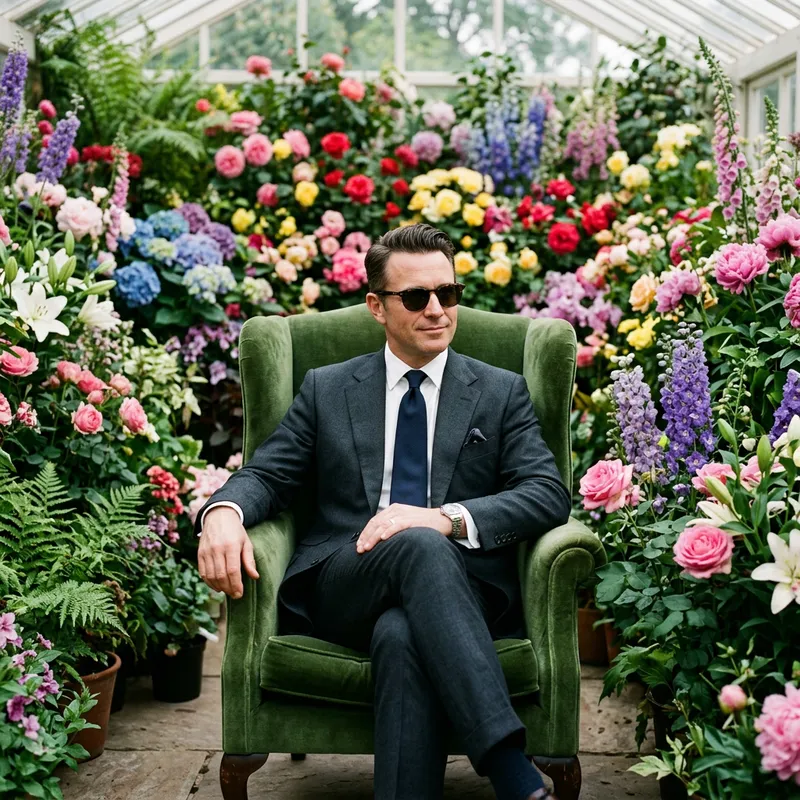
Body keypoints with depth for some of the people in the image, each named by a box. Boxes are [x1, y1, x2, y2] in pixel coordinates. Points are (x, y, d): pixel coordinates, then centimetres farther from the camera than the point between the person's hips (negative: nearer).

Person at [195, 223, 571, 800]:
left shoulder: (502, 393, 15)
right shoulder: (327, 390, 19)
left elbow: (549, 495, 2)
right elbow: (266, 475, 14)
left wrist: (448, 517, -17)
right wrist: (223, 511, -13)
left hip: (458, 591, 0)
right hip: (341, 594, 0)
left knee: (402, 636, -38)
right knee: (420, 546, -36)